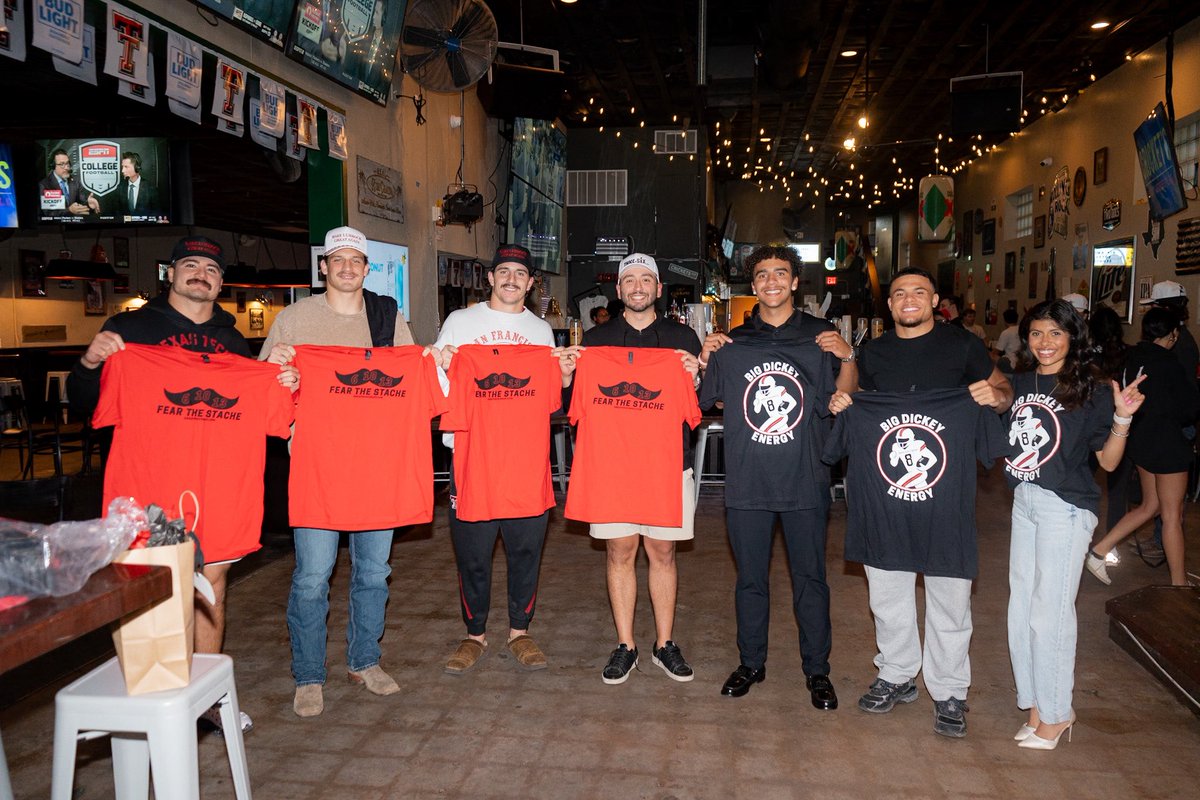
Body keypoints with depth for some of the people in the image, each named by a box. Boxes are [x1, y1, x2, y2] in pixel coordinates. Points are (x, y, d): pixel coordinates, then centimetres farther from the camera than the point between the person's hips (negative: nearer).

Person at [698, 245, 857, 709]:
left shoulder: (821, 337, 4)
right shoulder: (733, 343, 8)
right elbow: (709, 402, 12)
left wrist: (847, 359, -14)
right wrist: (705, 362, -2)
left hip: (805, 480, -1)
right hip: (747, 480, 2)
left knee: (810, 578, 7)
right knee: (750, 578, 12)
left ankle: (817, 670, 23)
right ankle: (751, 662, 28)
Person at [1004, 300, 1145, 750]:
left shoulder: (1091, 388, -9)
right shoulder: (1020, 383, 6)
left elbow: (1108, 461, -7)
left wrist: (1122, 416, -20)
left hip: (1066, 507, -6)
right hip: (1024, 501, 6)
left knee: (1049, 612, 0)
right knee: (1022, 607, 12)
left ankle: (1054, 714, 18)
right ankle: (1036, 703, 27)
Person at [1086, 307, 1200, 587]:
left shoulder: (1132, 357, 3)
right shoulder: (1166, 362, -18)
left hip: (1140, 437, 8)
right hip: (1167, 443, -7)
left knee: (1150, 506, 20)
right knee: (1172, 514, 4)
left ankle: (1099, 551, 16)